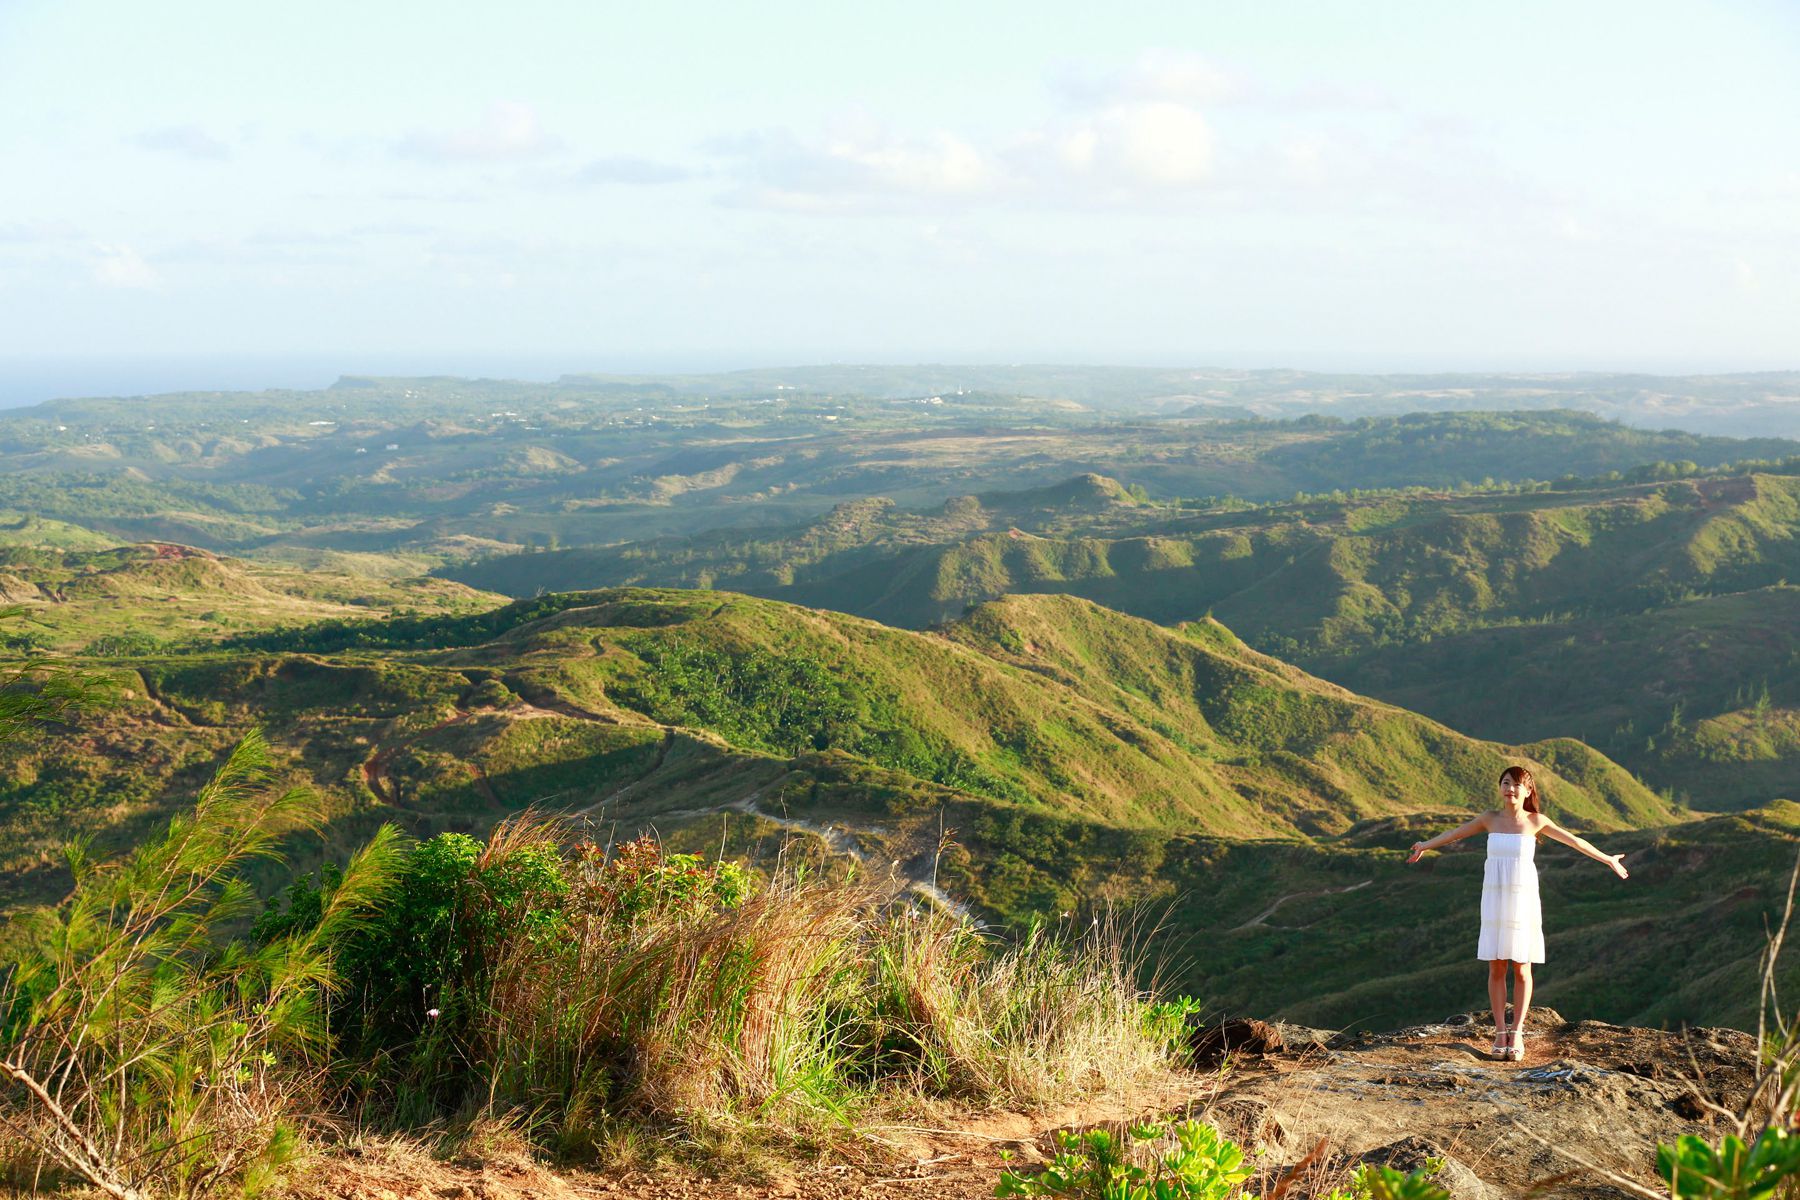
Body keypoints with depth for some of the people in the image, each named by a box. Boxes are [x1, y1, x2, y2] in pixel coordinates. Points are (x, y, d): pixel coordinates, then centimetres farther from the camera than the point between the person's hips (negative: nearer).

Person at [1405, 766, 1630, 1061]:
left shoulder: (1536, 821, -1)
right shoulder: (1491, 819, 4)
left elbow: (1573, 840, 8)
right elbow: (1456, 833, 17)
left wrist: (1607, 859, 14)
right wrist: (1425, 845, 26)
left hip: (1523, 901, -1)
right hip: (1494, 901, 2)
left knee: (1521, 969, 0)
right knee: (1496, 968, 1)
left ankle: (1517, 1033, 8)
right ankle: (1500, 1032, 9)